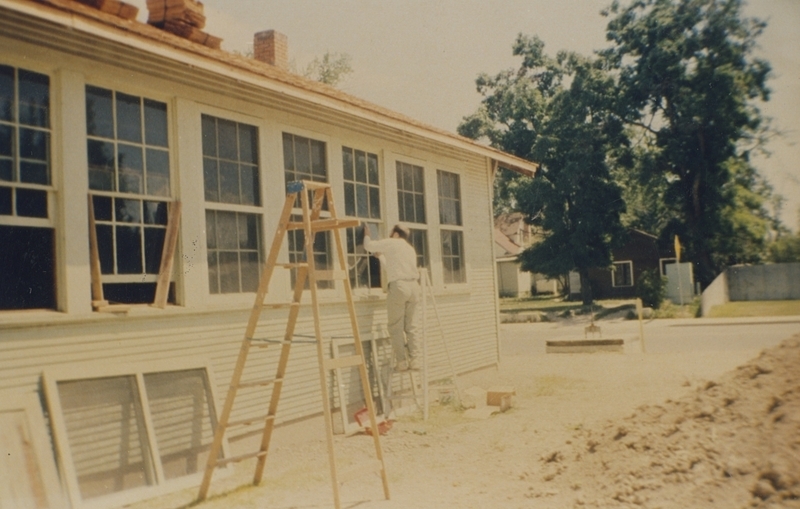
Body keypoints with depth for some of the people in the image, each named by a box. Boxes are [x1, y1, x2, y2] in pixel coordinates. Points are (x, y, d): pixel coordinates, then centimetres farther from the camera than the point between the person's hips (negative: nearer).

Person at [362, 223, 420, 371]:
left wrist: (367, 235, 27)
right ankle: (413, 360, 6)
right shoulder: (410, 249, 25)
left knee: (396, 327, -1)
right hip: (414, 285, 7)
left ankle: (402, 361, -3)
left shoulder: (391, 243, 4)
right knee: (411, 326, 8)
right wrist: (381, 256, 41)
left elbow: (369, 246, 7)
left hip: (399, 286, -6)